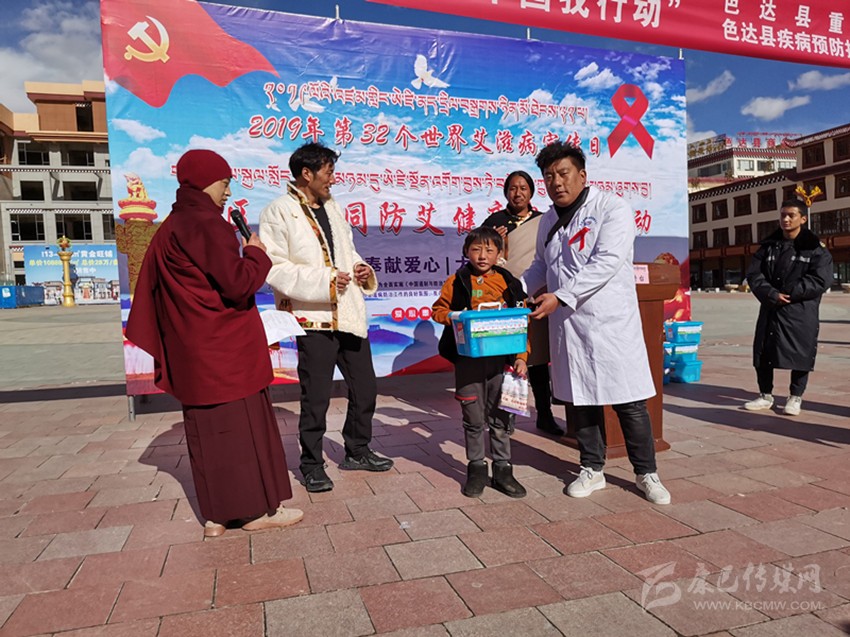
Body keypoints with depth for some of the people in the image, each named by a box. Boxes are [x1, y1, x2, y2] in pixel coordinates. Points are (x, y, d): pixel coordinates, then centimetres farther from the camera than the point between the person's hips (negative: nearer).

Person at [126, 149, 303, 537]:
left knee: (206, 427, 12)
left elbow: (151, 294, 16)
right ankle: (256, 510, 12)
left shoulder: (169, 229, 13)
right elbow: (238, 283, -21)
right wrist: (256, 252, -4)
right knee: (242, 425, 1)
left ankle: (215, 515, 21)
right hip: (226, 347, -9)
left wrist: (162, 348, 19)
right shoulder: (206, 225, -15)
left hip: (192, 351, 9)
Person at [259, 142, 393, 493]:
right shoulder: (279, 212, -7)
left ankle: (357, 451, 33)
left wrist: (362, 268, 3)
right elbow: (275, 268, -16)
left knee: (365, 388, 14)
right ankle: (312, 464, 22)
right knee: (316, 397, 3)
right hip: (314, 318, -7)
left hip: (350, 315, 7)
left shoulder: (333, 208, 15)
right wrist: (324, 280, -20)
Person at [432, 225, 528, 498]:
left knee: (501, 417, 9)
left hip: (501, 359, 1)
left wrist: (521, 357, -2)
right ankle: (476, 469, 23)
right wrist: (454, 318, -14)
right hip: (468, 359, -1)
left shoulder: (509, 283, 4)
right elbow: (438, 310, 7)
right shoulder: (457, 282, 1)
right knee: (474, 419, 7)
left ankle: (502, 469, 23)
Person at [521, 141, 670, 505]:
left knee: (629, 402, 0)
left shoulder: (612, 208, -8)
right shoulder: (549, 220, 13)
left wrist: (560, 297, -25)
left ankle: (646, 474, 18)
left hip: (610, 322, -6)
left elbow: (606, 263, -19)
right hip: (566, 325, 6)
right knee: (578, 399, 12)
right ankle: (592, 470, 28)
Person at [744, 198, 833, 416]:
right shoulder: (768, 246, 8)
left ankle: (796, 397, 19)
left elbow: (821, 280, -11)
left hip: (801, 313, -3)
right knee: (763, 352, 6)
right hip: (770, 310, 4)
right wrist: (771, 294, -15)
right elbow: (753, 274, 0)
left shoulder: (815, 249, -2)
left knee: (800, 354, 2)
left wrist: (788, 292, -17)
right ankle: (766, 396, 21)